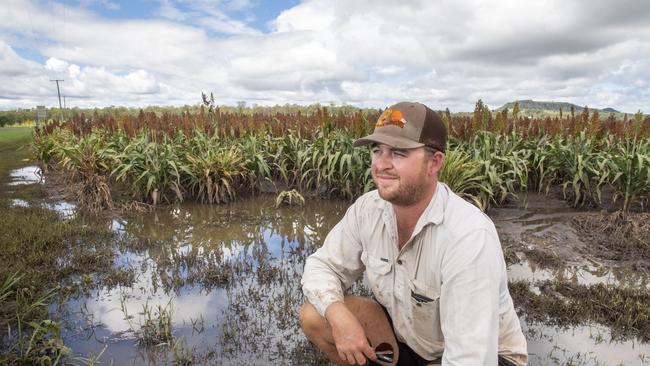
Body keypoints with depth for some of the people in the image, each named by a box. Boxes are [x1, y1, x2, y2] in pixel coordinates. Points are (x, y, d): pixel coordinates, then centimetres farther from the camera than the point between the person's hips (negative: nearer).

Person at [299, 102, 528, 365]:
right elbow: (321, 266, -5)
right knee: (314, 316, -11)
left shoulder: (469, 235, -34)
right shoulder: (367, 208, -15)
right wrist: (338, 315, -25)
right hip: (406, 337, 5)